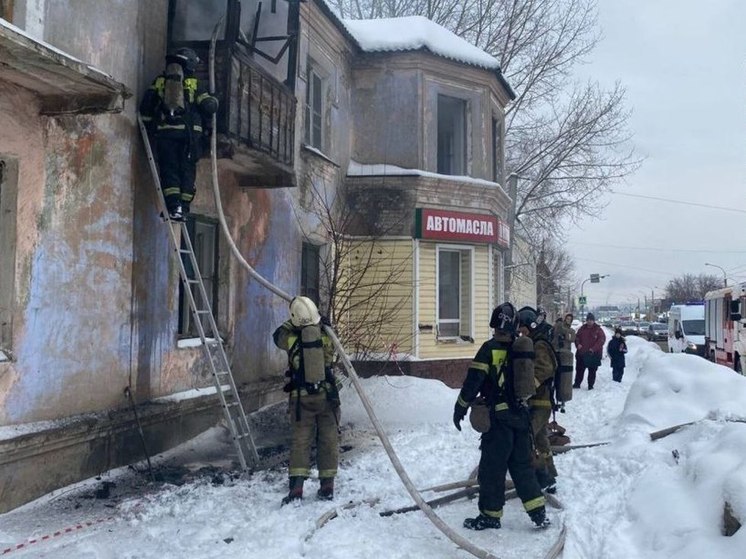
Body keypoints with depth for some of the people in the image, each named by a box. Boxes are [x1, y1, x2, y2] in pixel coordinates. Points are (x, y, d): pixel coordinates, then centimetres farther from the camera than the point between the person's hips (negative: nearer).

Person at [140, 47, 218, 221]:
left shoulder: (159, 82, 13)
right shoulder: (193, 85, 8)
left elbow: (145, 106, 10)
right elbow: (210, 106, -1)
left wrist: (150, 125, 21)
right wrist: (213, 101, 21)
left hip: (166, 131, 1)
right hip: (190, 132, 0)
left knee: (169, 169, 1)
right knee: (187, 169, 6)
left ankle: (174, 207, -13)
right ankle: (184, 208, 2)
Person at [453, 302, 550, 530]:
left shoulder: (491, 348, -13)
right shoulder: (523, 347, 7)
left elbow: (474, 381, -14)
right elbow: (532, 380, 16)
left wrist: (460, 407, -5)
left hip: (500, 416, -6)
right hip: (521, 415, 7)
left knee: (492, 467, 3)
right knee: (522, 464, 15)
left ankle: (490, 515, 11)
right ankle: (539, 513, 16)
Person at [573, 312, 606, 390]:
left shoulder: (598, 330, -3)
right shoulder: (582, 329, 8)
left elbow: (601, 340, -11)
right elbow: (577, 337, 14)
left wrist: (594, 349, -21)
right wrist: (578, 344, -7)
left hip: (594, 354, -3)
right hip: (581, 353, 3)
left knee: (592, 371, 3)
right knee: (579, 369, 8)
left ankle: (590, 385, 10)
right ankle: (577, 383, 16)